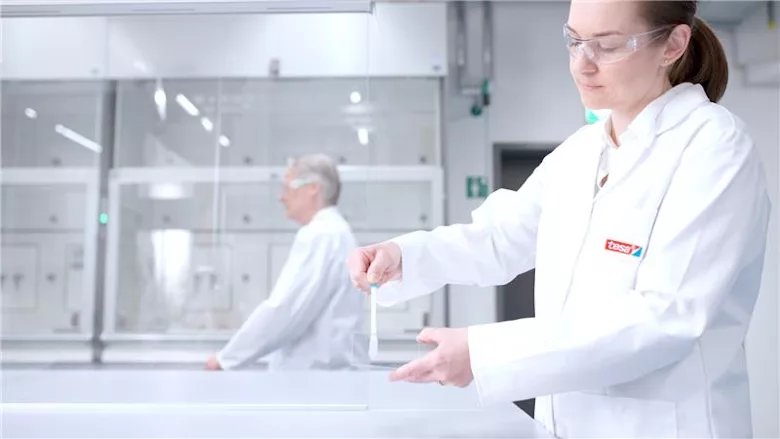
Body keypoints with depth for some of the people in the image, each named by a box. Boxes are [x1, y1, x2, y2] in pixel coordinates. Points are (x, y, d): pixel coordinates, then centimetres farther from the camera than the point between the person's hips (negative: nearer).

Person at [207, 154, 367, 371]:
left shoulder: (320, 235, -16)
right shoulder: (331, 232, 16)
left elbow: (284, 310, -22)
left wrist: (227, 358, -13)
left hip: (321, 373, -10)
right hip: (325, 372, 10)